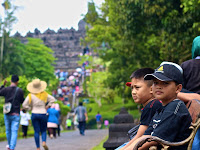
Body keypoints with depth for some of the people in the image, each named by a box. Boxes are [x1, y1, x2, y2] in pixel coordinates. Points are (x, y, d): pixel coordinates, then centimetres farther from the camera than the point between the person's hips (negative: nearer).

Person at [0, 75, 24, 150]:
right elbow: (22, 101, 6)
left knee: (8, 130, 18)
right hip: (16, 114, -2)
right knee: (14, 132, -2)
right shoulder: (20, 91, -6)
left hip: (7, 114, 2)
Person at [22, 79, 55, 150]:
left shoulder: (30, 95, -6)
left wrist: (31, 108, 5)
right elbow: (52, 99, 4)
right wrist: (47, 106, 7)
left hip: (34, 114, 0)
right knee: (43, 130, 11)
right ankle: (44, 142, -16)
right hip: (43, 114, 0)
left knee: (36, 131, 3)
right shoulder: (44, 94, -2)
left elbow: (24, 105, -8)